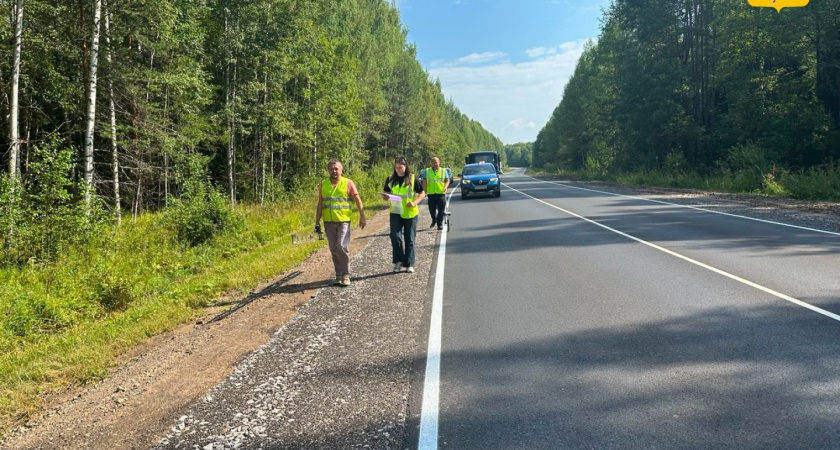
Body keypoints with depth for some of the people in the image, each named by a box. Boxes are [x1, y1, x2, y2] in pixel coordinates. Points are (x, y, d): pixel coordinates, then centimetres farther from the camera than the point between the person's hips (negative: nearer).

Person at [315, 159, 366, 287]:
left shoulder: (348, 183, -1)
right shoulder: (322, 185, 7)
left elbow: (358, 200, 2)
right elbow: (320, 205, 11)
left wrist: (362, 217, -2)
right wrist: (317, 223, 9)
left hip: (343, 221, -3)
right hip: (328, 222, 3)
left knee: (342, 247, -14)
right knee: (334, 250, 8)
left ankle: (346, 275, 0)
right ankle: (339, 275, 20)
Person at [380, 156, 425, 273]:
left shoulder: (413, 179, -3)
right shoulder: (390, 179, 4)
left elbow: (422, 193, 1)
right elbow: (386, 193, 14)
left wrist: (415, 203, -15)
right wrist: (385, 197, -10)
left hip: (410, 213, -1)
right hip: (395, 213, 1)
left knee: (409, 239, 5)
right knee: (395, 236, -9)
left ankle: (409, 264, 13)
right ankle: (398, 261, 8)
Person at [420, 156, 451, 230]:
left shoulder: (444, 171, 7)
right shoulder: (427, 171, 8)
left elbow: (447, 180, 9)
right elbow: (424, 182, 7)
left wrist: (445, 187, -11)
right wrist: (425, 191, -5)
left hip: (441, 193, -1)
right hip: (431, 193, 1)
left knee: (441, 210, -3)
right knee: (432, 210, 9)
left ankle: (440, 224, 7)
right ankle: (434, 220, 35)